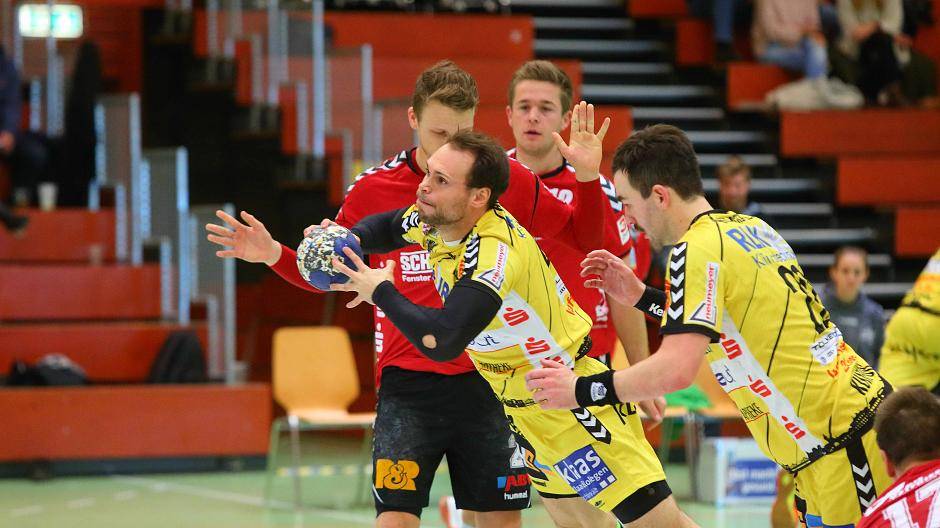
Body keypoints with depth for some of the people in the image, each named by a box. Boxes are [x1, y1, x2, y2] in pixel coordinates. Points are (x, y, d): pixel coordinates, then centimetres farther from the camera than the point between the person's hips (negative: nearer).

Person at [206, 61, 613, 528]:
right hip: (407, 383, -1)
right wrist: (274, 256, -6)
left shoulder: (506, 179, 0)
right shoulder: (372, 190, 0)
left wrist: (587, 178, -8)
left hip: (487, 380, 1)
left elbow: (584, 237, 10)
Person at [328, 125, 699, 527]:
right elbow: (387, 226, 19)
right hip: (521, 402, 9)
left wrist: (381, 292, -27)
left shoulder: (496, 251, -32)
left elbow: (441, 341, -45)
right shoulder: (436, 219, -6)